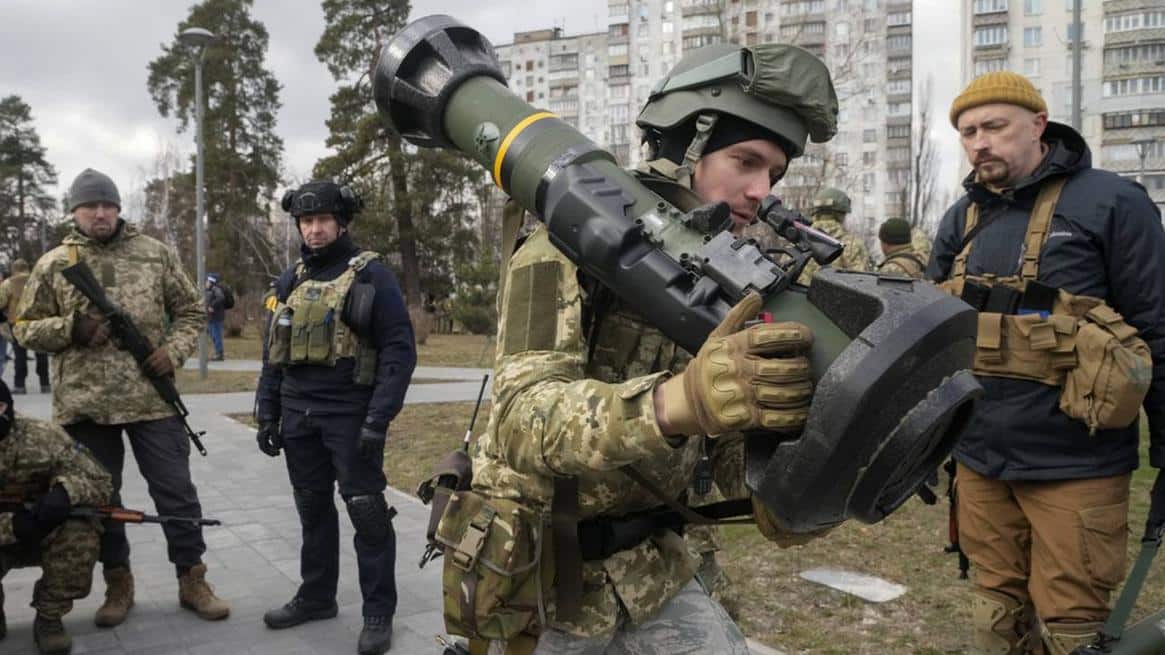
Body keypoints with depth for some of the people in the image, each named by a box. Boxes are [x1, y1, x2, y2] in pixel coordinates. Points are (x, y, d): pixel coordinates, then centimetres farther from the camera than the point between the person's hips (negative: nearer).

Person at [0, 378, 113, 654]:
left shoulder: (42, 437, -18)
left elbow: (99, 483, -15)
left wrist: (64, 491, -37)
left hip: (47, 533, -1)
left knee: (80, 534, -32)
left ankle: (49, 617, -9)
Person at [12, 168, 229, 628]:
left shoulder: (156, 254, 5)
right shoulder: (53, 265, 5)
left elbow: (191, 311, 9)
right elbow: (25, 327, 8)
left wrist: (174, 350, -8)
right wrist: (70, 330, -11)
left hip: (153, 398, 0)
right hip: (84, 403, 1)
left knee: (175, 490, 3)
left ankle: (192, 580, 15)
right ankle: (118, 583, 26)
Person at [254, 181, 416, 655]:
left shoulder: (371, 275, -7)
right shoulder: (290, 281, 11)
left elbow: (399, 351, -12)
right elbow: (274, 352, 17)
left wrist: (378, 420, -18)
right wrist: (267, 413, 10)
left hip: (351, 416, -6)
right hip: (299, 416, 6)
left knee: (367, 513, -1)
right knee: (313, 508, 16)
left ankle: (378, 612, 11)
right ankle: (316, 596, 31)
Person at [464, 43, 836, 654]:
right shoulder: (568, 251, -18)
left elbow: (728, 441, 1)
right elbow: (522, 418, -32)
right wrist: (680, 399, -49)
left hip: (649, 566, 5)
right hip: (536, 569, -4)